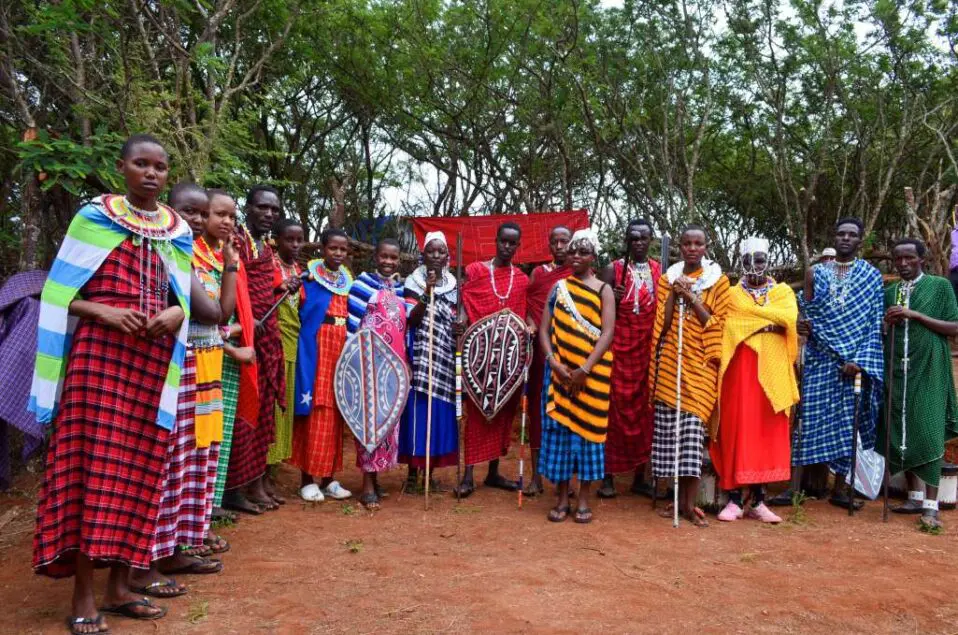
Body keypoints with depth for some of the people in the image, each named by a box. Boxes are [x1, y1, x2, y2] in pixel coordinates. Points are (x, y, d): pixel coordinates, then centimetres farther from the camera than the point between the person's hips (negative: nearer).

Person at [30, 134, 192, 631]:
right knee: (91, 464, -5)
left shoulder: (178, 231, 13)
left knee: (139, 467, 5)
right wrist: (103, 311, -16)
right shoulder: (93, 217, 2)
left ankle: (120, 587, 16)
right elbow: (60, 292, 1)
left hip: (153, 358, 4)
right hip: (99, 352, -4)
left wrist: (175, 315, -6)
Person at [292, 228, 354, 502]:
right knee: (315, 411, -5)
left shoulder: (348, 280, 14)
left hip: (342, 349, 6)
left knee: (334, 412, 8)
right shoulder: (310, 275, -3)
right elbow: (300, 313, -6)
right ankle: (307, 479, 4)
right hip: (316, 348, -6)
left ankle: (328, 478, 15)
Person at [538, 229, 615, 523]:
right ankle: (561, 498, 13)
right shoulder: (559, 287, 10)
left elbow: (607, 333, -8)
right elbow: (544, 329, 4)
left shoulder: (603, 290, 2)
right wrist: (554, 362, -12)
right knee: (559, 426, 3)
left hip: (592, 372, -2)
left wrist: (585, 370, -18)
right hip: (560, 371, 2)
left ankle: (583, 499, 13)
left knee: (587, 426, 2)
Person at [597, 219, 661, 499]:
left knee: (645, 409, 5)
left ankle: (639, 476, 16)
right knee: (616, 408, -1)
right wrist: (612, 300, -18)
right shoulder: (613, 270, 2)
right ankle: (608, 476, 6)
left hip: (649, 349, 3)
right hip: (619, 348, -2)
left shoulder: (660, 271, 9)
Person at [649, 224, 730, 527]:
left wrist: (692, 298, -12)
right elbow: (662, 324, 4)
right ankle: (680, 498, 13)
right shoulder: (668, 278, 11)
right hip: (670, 361, 3)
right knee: (670, 428, 1)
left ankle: (689, 503, -1)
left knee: (693, 426, -9)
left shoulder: (718, 280, 4)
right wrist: (674, 294, -7)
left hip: (699, 363, -2)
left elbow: (717, 323, -3)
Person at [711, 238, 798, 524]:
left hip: (772, 371, 2)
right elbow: (731, 329, -7)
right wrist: (771, 322, -12)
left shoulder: (783, 292, 12)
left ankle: (758, 501, 10)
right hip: (740, 370, -1)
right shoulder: (732, 294, 9)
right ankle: (734, 500, 2)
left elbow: (789, 319, -9)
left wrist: (750, 312, -12)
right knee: (737, 429, -4)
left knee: (767, 431, 2)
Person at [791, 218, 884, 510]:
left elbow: (875, 323, -1)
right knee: (810, 416, -2)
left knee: (847, 420, 2)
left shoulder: (872, 276, 5)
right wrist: (803, 325, -13)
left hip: (854, 360, 0)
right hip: (820, 358, 1)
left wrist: (860, 359, -12)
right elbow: (805, 312, 11)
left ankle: (839, 488, 12)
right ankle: (795, 483, 2)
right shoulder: (815, 272, 9)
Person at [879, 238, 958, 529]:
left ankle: (931, 505, -4)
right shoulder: (889, 292, 12)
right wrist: (887, 322, -6)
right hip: (897, 370, 4)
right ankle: (915, 496, 18)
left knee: (928, 434, -8)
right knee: (901, 433, 6)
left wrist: (915, 315, -14)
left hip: (928, 370, -4)